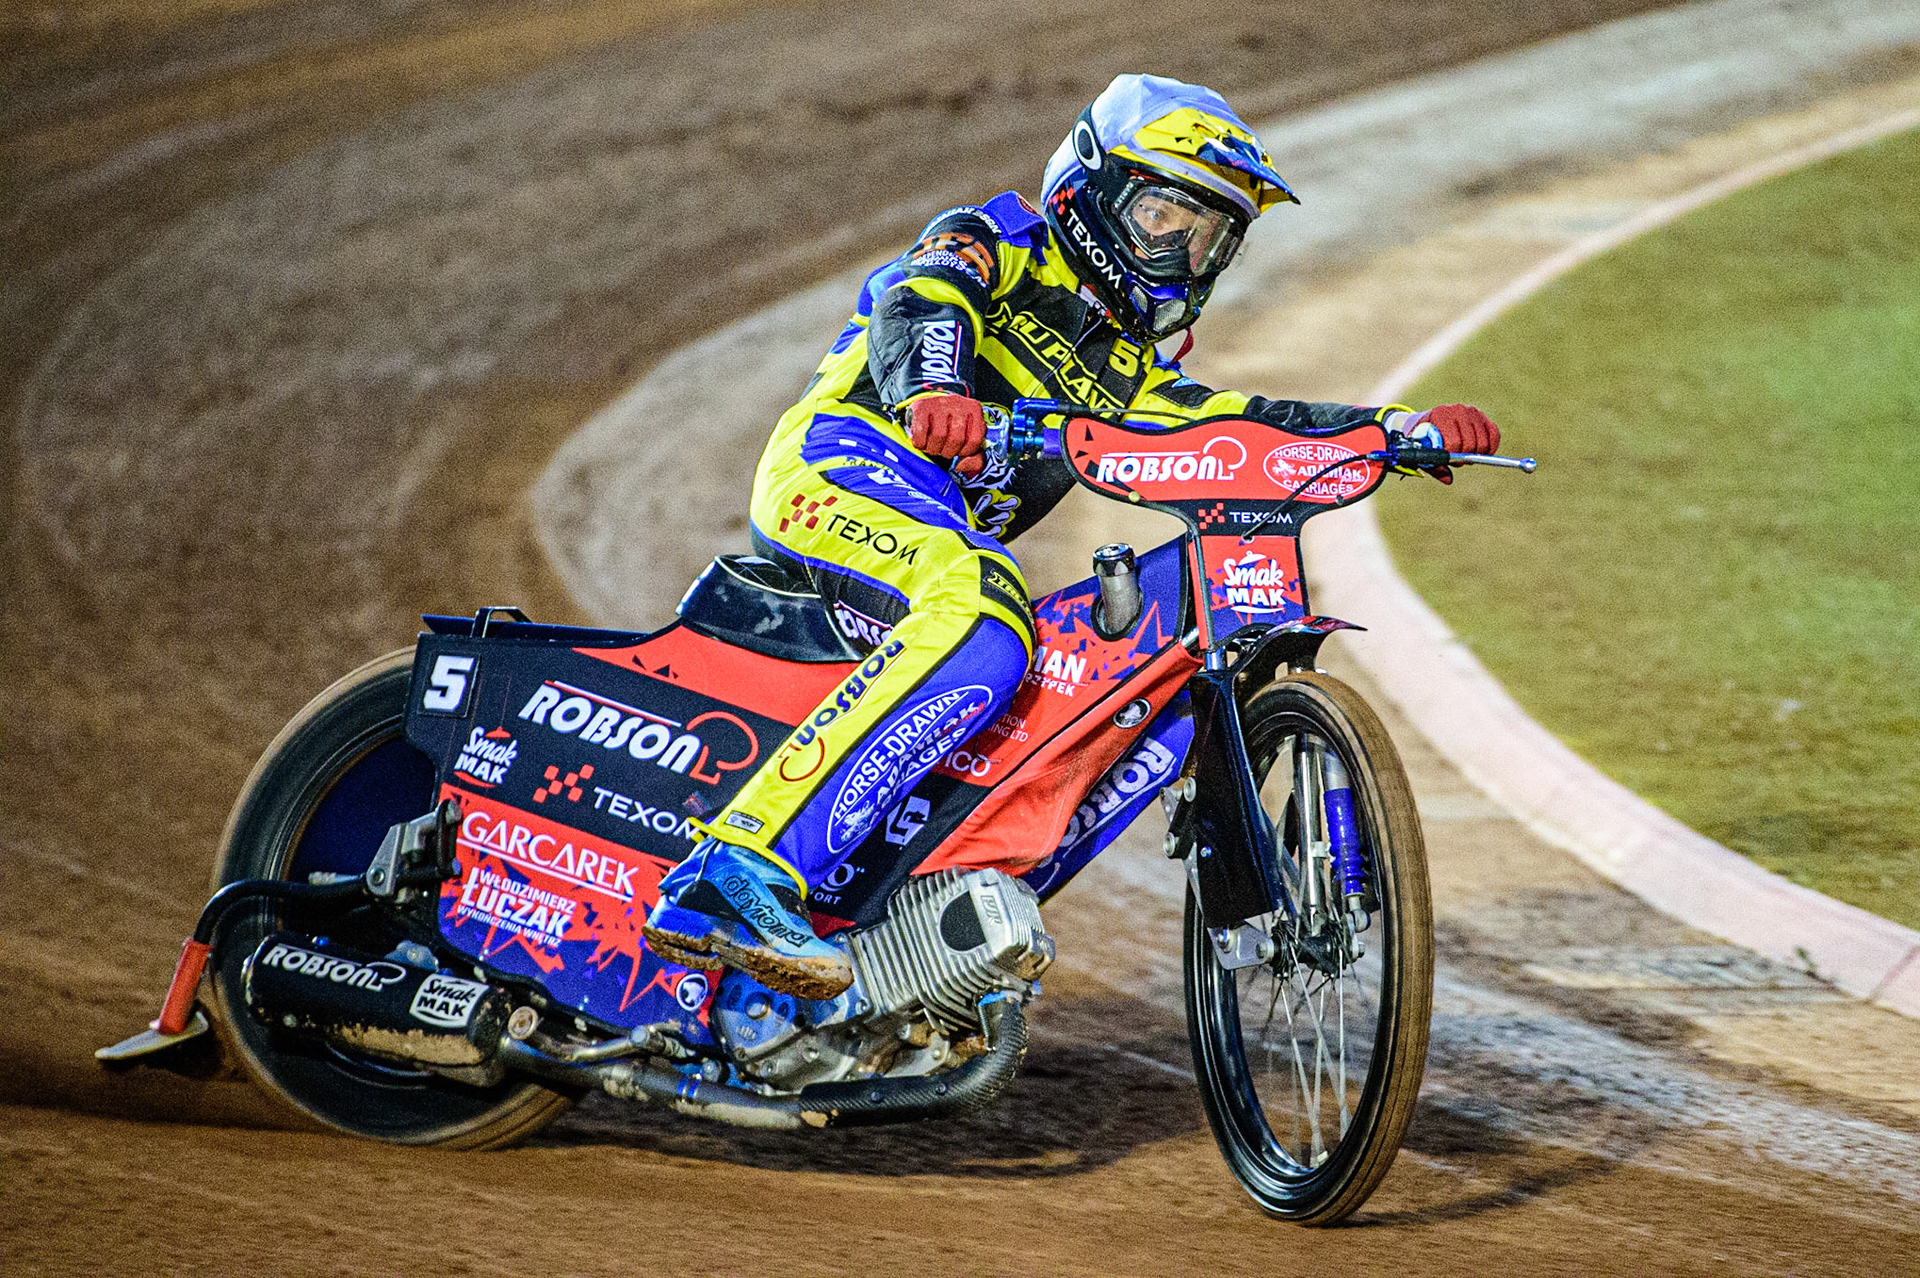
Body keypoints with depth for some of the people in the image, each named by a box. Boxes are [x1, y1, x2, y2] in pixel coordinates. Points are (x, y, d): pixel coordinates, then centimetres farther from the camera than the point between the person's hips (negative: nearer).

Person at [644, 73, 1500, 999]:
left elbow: (1233, 428, 16)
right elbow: (919, 302, -14)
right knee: (983, 620, -36)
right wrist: (931, 392, -38)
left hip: (950, 533, 9)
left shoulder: (1128, 370, 27)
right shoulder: (994, 243, 7)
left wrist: (1400, 429, 0)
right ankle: (741, 873, -47)